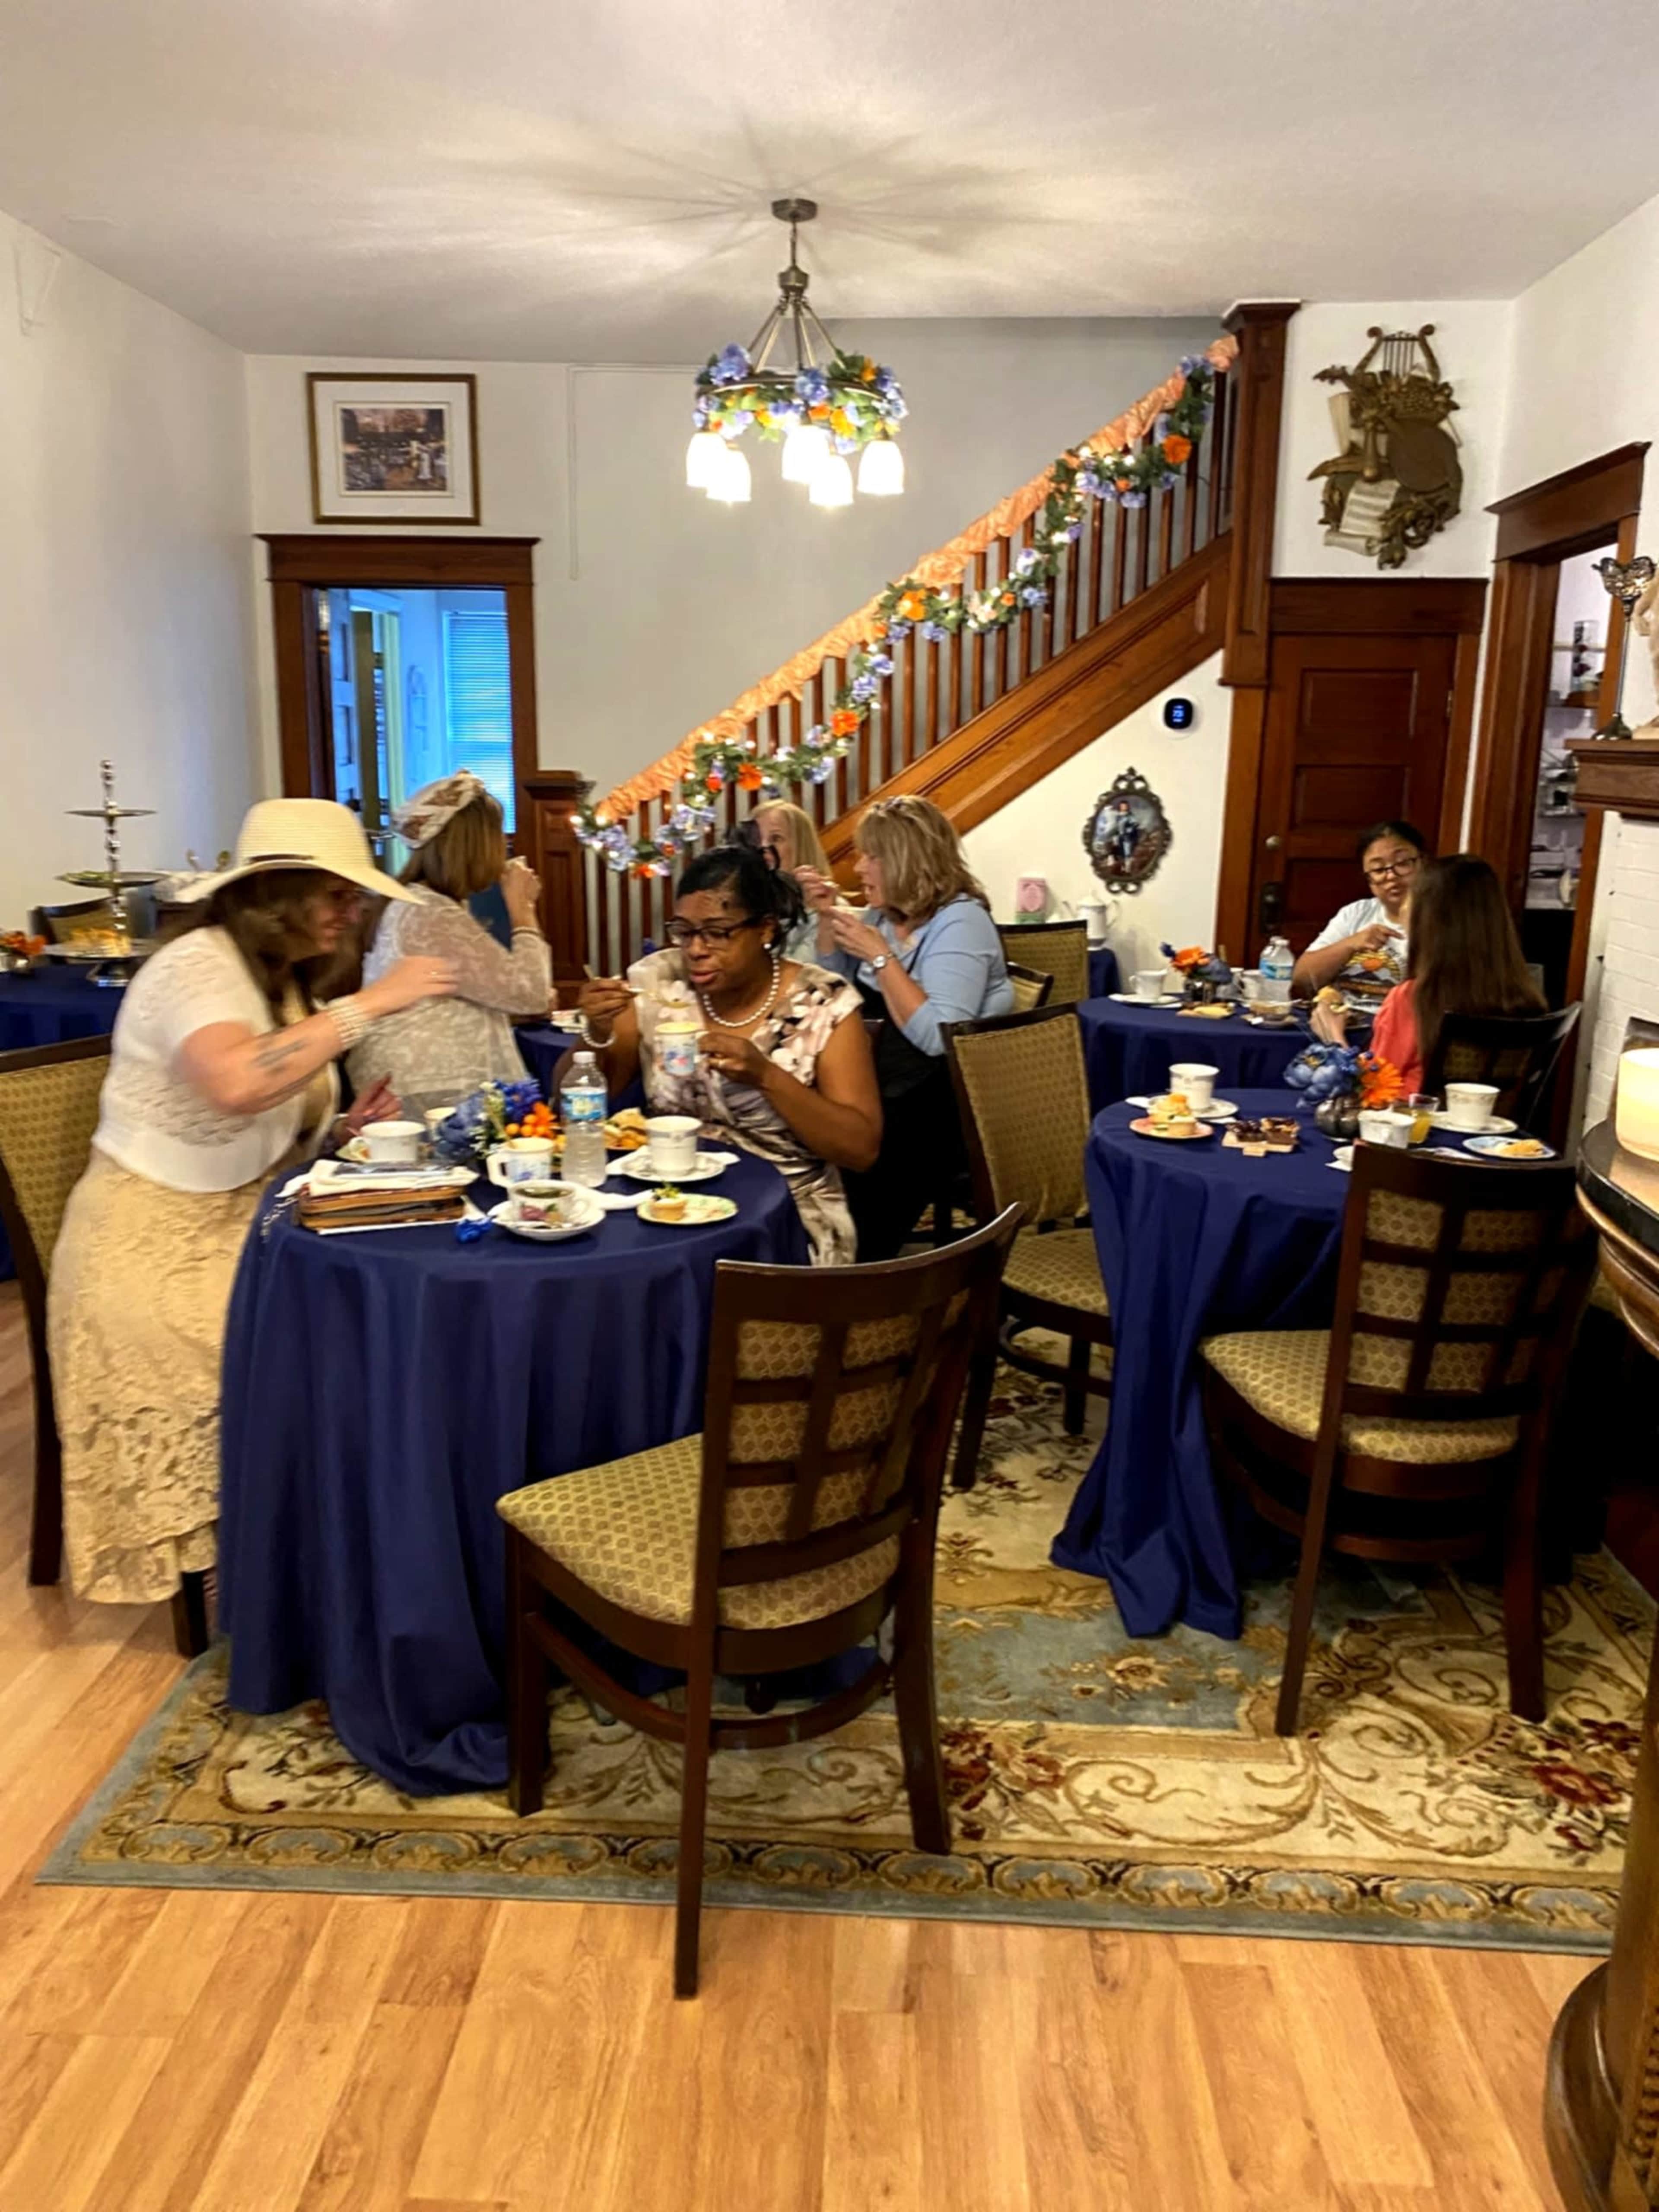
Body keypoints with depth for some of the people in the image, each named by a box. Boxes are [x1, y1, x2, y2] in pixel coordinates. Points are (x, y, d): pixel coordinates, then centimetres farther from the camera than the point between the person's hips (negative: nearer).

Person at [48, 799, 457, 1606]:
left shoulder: (287, 982, 10)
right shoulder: (199, 965, -17)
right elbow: (235, 1087, -40)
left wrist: (339, 1132, -4)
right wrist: (370, 1004, -35)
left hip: (241, 1224, 8)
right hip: (153, 1247, -8)